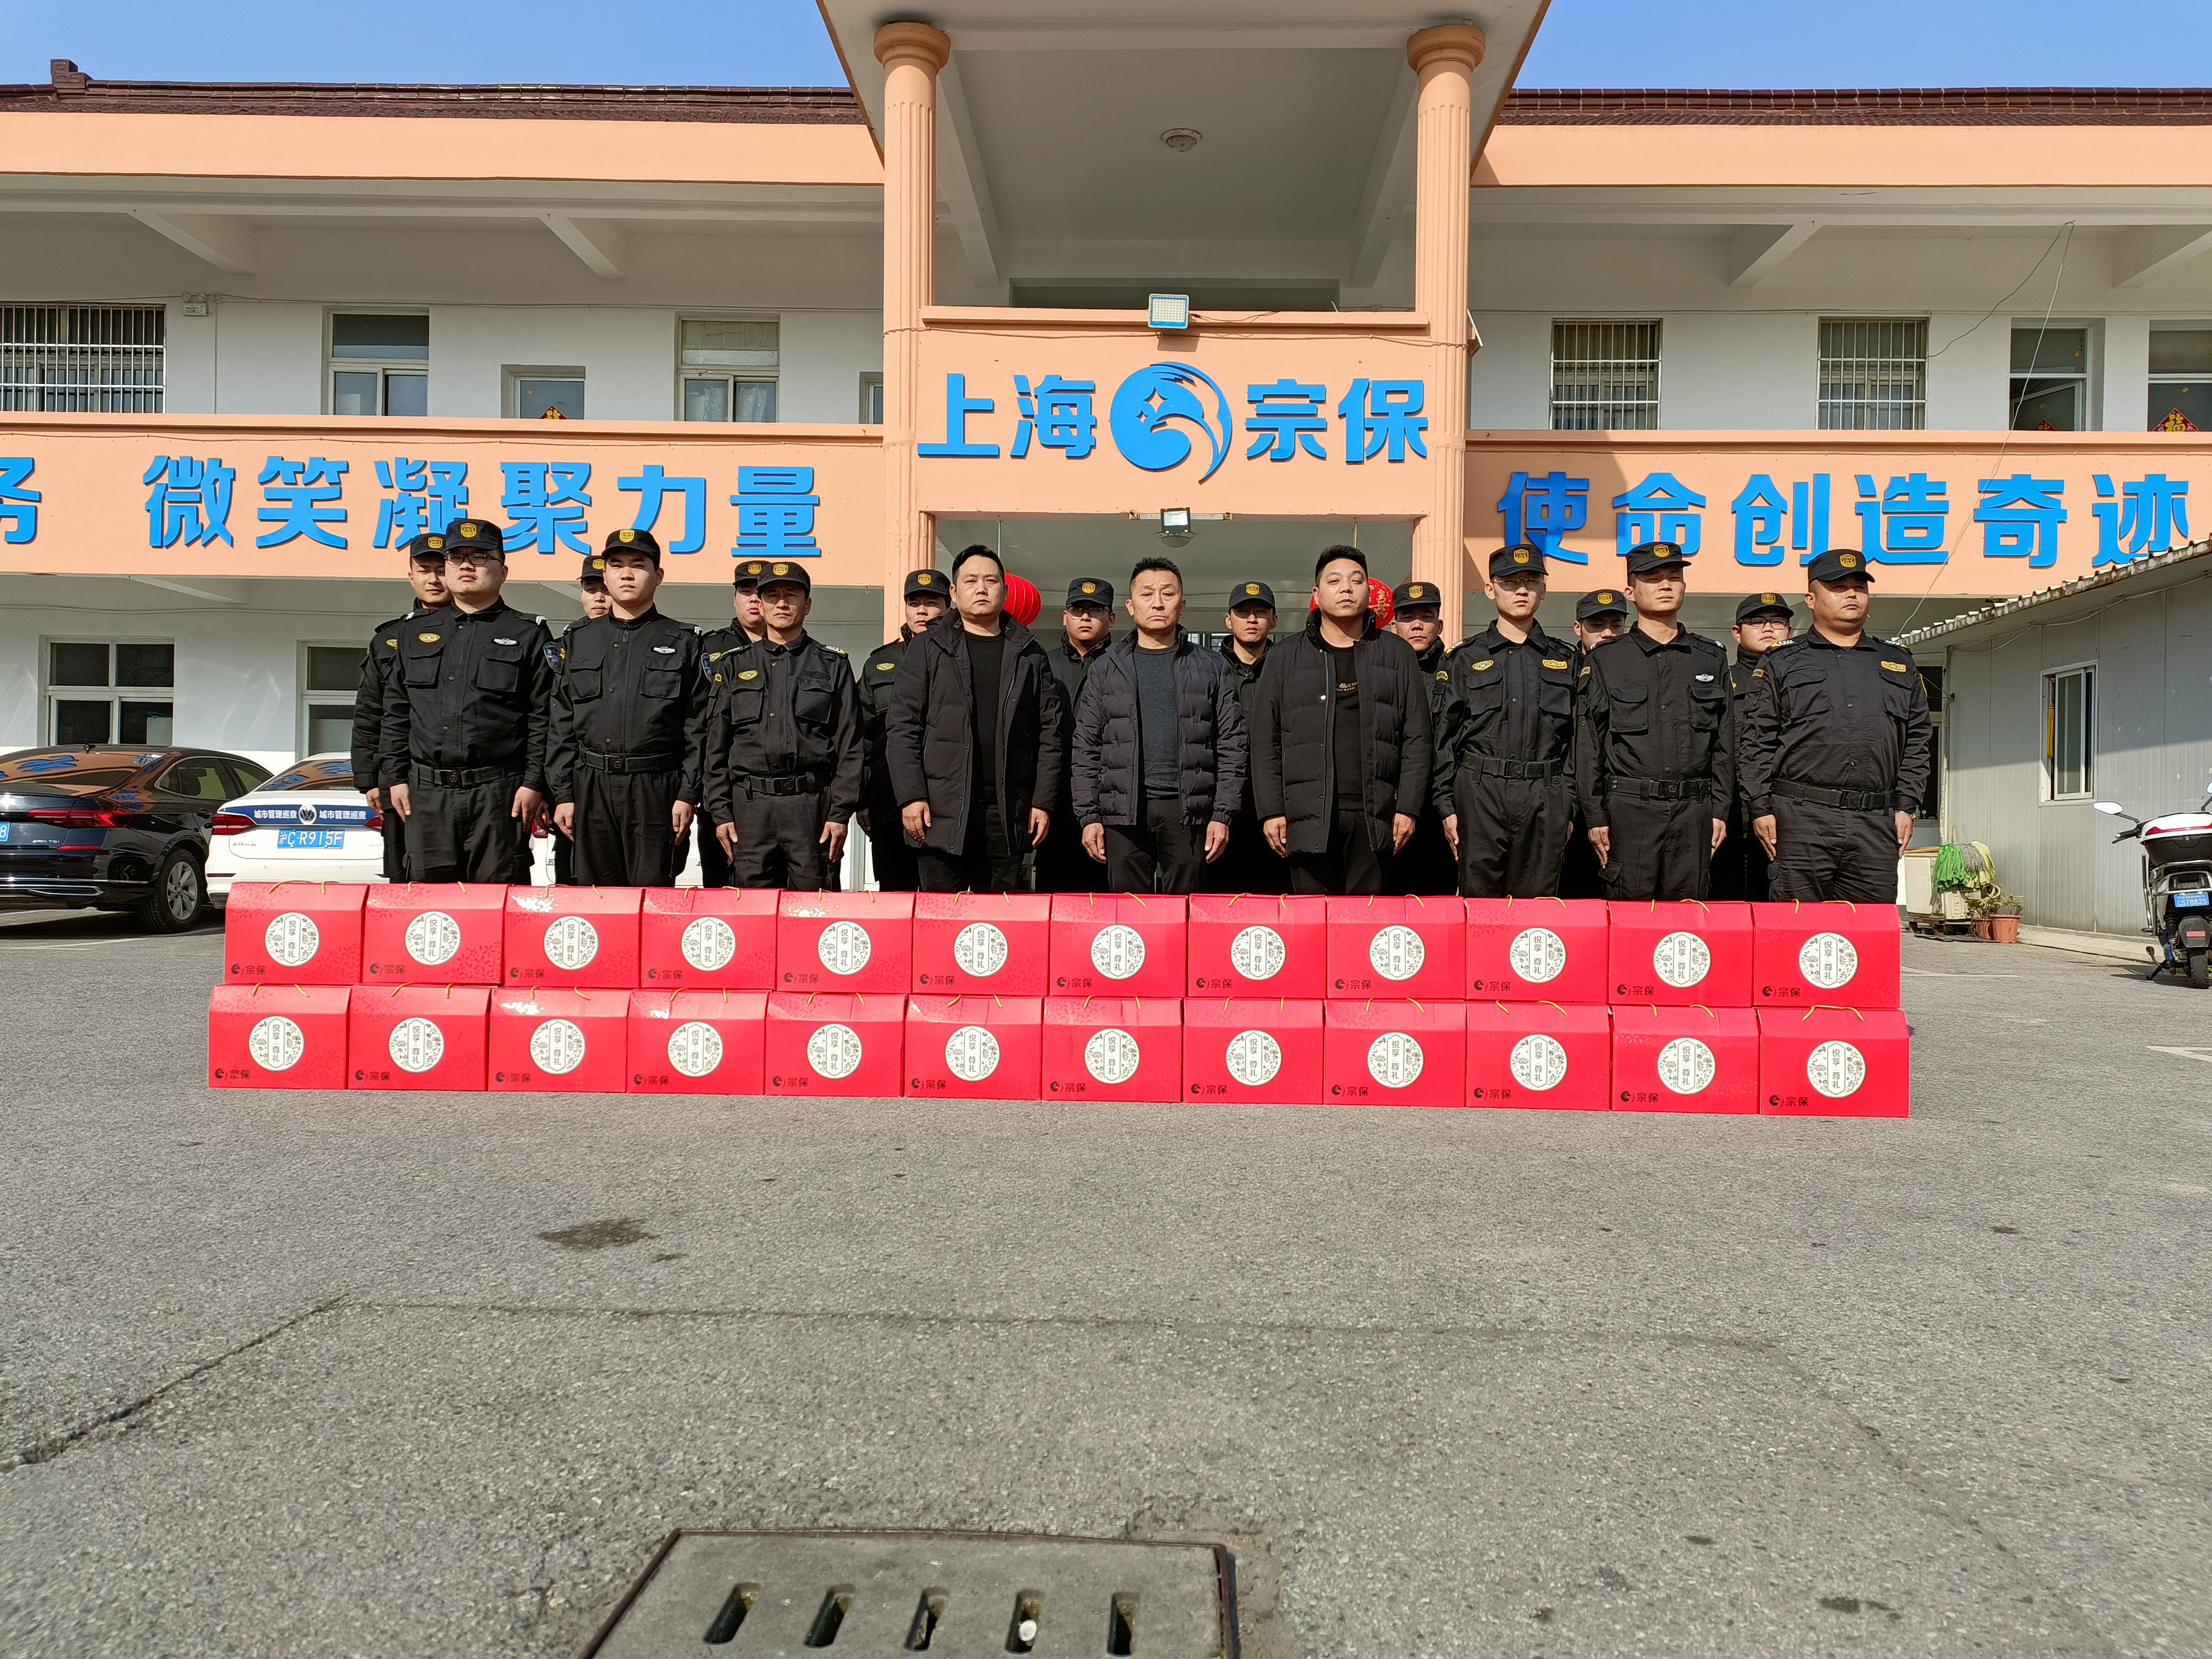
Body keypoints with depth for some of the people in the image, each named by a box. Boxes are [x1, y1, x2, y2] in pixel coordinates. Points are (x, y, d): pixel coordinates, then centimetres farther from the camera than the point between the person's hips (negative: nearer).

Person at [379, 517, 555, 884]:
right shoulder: (414, 634, 17)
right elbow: (396, 713, 18)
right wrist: (396, 777, 11)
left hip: (499, 796, -4)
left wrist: (534, 784, -8)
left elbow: (544, 717, -1)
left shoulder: (528, 636, 4)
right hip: (427, 794, 4)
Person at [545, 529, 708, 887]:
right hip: (591, 789, 3)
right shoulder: (577, 641, 14)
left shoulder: (683, 643, 6)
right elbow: (561, 726, 11)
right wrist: (563, 794, 4)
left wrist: (688, 794, -6)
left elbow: (698, 727, 1)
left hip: (658, 789, -3)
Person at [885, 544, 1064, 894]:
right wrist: (911, 796, -8)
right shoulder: (928, 648, 7)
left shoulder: (1029, 654, 13)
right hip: (943, 810, -2)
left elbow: (1049, 732, 9)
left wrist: (1044, 801, 2)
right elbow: (903, 727, 2)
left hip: (1009, 813, 2)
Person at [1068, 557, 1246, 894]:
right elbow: (1086, 749, 8)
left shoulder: (1212, 669, 11)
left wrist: (1222, 815, -3)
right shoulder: (1105, 668, 12)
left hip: (1188, 810, 0)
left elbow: (1231, 747, 6)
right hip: (1123, 810, 1)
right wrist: (1089, 816, 0)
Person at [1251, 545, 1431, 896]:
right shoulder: (1286, 658, 11)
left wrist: (1408, 807, 0)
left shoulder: (1396, 654, 12)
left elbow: (1416, 738, 9)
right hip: (1308, 814, 0)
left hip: (1374, 815, 0)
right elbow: (1266, 742, 8)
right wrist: (1270, 810, 0)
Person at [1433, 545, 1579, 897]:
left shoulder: (1564, 659, 13)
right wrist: (1446, 805, -1)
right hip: (1480, 793, -1)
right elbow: (1446, 737, 6)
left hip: (1546, 801, 1)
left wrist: (1570, 807, 4)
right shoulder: (1468, 658, 9)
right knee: (1479, 899, 0)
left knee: (1537, 904, 3)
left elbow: (1577, 738, 11)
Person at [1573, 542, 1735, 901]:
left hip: (1694, 809, 2)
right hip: (1629, 808, -2)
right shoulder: (1605, 661, 5)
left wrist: (1720, 811, 6)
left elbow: (1724, 743, 13)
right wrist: (1596, 817, -3)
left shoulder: (1711, 659, 13)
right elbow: (1588, 746, 3)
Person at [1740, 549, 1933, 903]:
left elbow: (1919, 739, 17)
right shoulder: (1781, 665, 10)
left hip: (1876, 824, 3)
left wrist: (1906, 806, 7)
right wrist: (1761, 809, -3)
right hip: (1802, 820, -3)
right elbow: (1758, 742, 5)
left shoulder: (1899, 665, 19)